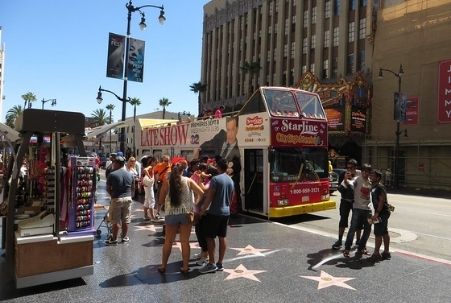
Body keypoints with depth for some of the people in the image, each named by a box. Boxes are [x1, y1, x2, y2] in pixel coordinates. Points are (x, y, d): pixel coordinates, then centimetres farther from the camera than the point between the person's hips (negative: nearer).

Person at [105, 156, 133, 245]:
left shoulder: (112, 174, -12)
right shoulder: (130, 174, 3)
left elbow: (108, 188, -5)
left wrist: (112, 194, 12)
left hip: (117, 199, -4)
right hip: (128, 198, 5)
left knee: (115, 221, 4)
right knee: (126, 219, 14)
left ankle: (114, 239, 11)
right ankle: (125, 237, 23)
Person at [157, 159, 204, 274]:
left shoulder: (167, 182, -4)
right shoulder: (188, 181, -4)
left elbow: (160, 201, -2)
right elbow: (202, 194, -7)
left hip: (171, 214, 0)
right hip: (186, 214, 0)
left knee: (168, 241, 15)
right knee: (185, 241, 9)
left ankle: (163, 266, 23)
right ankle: (185, 266, 15)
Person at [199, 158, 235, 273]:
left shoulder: (215, 179, -14)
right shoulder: (231, 181, 9)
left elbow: (209, 197, -16)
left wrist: (203, 209, -6)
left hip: (214, 212, -7)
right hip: (226, 212, 7)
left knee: (210, 237, 1)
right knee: (222, 238, 10)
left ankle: (211, 264, 3)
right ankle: (220, 263, 17)